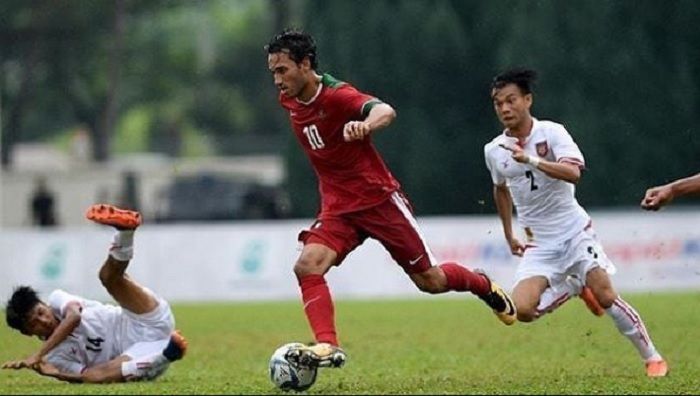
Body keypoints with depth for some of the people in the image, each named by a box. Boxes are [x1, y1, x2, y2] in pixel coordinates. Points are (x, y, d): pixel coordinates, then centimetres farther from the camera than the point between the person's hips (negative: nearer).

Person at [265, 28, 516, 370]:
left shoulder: (337, 95, -23)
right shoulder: (288, 101, -1)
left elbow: (386, 111, -43)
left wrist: (365, 125, -67)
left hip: (379, 198, -5)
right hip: (338, 207, 6)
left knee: (430, 281, 6)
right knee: (307, 265, -23)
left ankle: (485, 287, 36)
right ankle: (328, 347, -26)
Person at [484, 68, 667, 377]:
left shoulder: (552, 132, -11)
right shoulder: (494, 151, 2)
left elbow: (573, 172, -29)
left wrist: (530, 159, -39)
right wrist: (509, 236, 26)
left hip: (574, 233, -3)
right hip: (538, 245, 3)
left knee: (606, 297, -13)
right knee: (523, 310, -16)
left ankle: (652, 357, 6)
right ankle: (575, 288, 15)